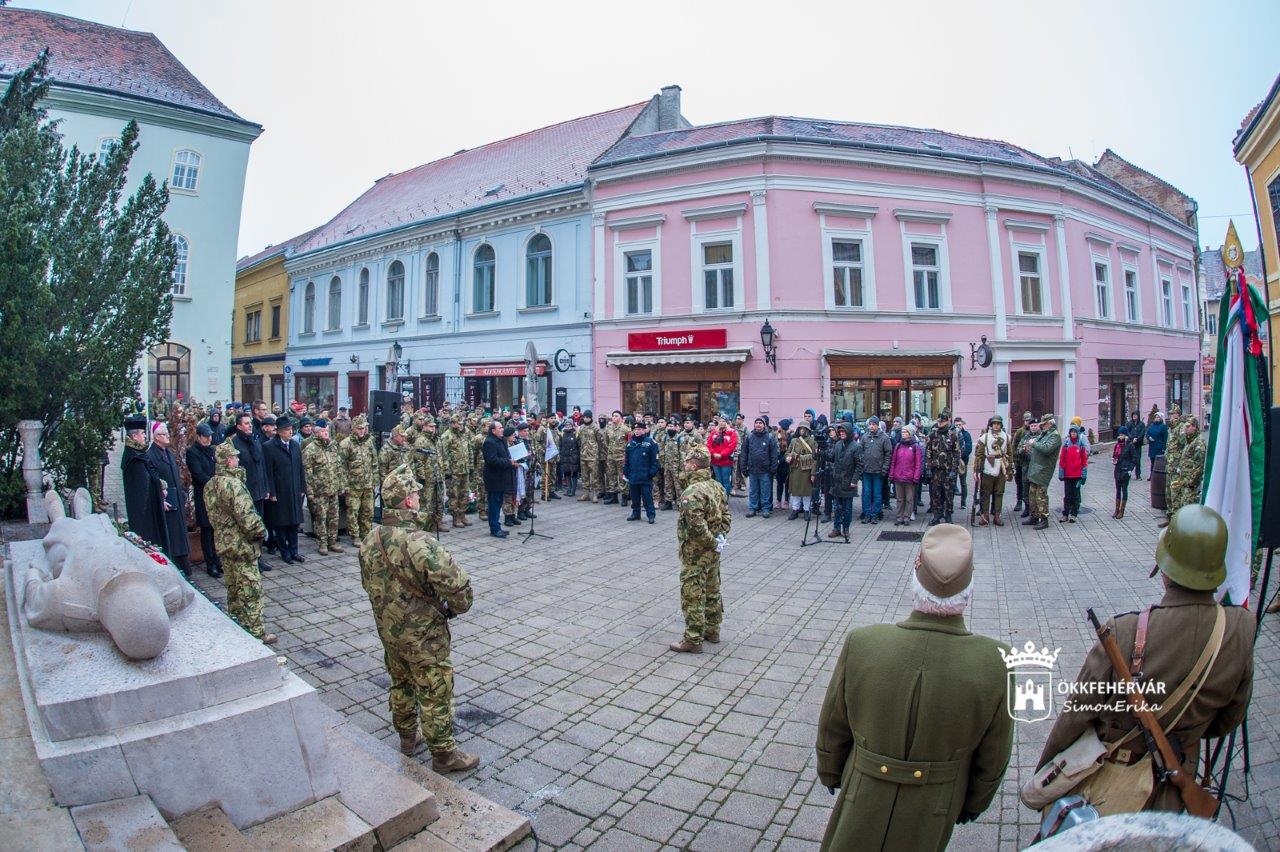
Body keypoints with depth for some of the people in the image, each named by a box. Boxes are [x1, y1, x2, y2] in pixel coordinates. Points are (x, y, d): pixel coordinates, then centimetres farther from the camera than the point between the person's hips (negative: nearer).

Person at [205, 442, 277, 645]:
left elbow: (214, 514, 15)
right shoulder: (233, 484, -22)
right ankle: (255, 632, 5)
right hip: (241, 544, -9)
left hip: (223, 543, 9)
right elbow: (246, 516, -26)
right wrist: (261, 531, -11)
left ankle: (236, 624, 33)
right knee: (250, 589, -1)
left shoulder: (210, 485, 7)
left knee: (233, 587, 21)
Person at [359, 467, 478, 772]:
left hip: (388, 630, 7)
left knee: (401, 684, 27)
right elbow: (458, 585, -31)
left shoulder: (369, 540, -7)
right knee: (435, 695, 9)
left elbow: (367, 583, 9)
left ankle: (407, 738, 45)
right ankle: (444, 754, 25)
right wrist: (455, 608, -9)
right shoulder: (420, 542, -32)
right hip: (423, 635, -7)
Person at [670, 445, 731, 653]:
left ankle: (693, 640, 10)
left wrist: (712, 542, -15)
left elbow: (697, 527, -28)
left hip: (695, 552, -9)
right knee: (712, 591, 19)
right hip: (713, 551, 9)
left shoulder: (691, 492, -24)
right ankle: (712, 630, 33)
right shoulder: (717, 487, 4)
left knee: (693, 596, 1)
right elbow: (726, 516, 10)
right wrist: (720, 537, 4)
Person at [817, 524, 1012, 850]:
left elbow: (832, 726, -11)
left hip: (864, 800, -1)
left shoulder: (861, 644, -29)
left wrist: (829, 771, 9)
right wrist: (975, 801, 10)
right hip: (934, 811, 2)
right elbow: (993, 756, -10)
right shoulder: (996, 662, -28)